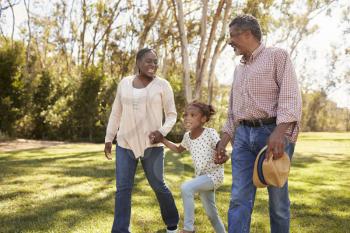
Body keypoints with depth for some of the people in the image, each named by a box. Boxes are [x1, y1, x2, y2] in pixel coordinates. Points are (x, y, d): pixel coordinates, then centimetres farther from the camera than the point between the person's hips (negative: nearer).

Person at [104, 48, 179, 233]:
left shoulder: (162, 85, -3)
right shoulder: (124, 83, 5)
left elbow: (172, 114, 0)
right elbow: (116, 113, 12)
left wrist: (162, 131, -18)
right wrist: (108, 138, 11)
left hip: (152, 145, -2)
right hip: (125, 144, 3)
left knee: (158, 186, 7)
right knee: (122, 188, -1)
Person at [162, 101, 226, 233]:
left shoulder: (210, 133, -18)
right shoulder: (187, 136, 2)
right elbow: (178, 150, 20)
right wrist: (163, 140, 8)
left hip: (214, 174, -7)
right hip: (201, 176, 7)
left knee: (186, 188, -27)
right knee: (211, 213, 15)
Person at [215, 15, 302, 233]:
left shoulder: (277, 55, 0)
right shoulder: (239, 69, 21)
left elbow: (290, 96, -12)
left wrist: (279, 133, -26)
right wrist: (223, 141, 14)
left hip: (273, 133, -5)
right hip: (243, 135, 6)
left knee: (278, 197, 5)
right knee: (239, 199, -4)